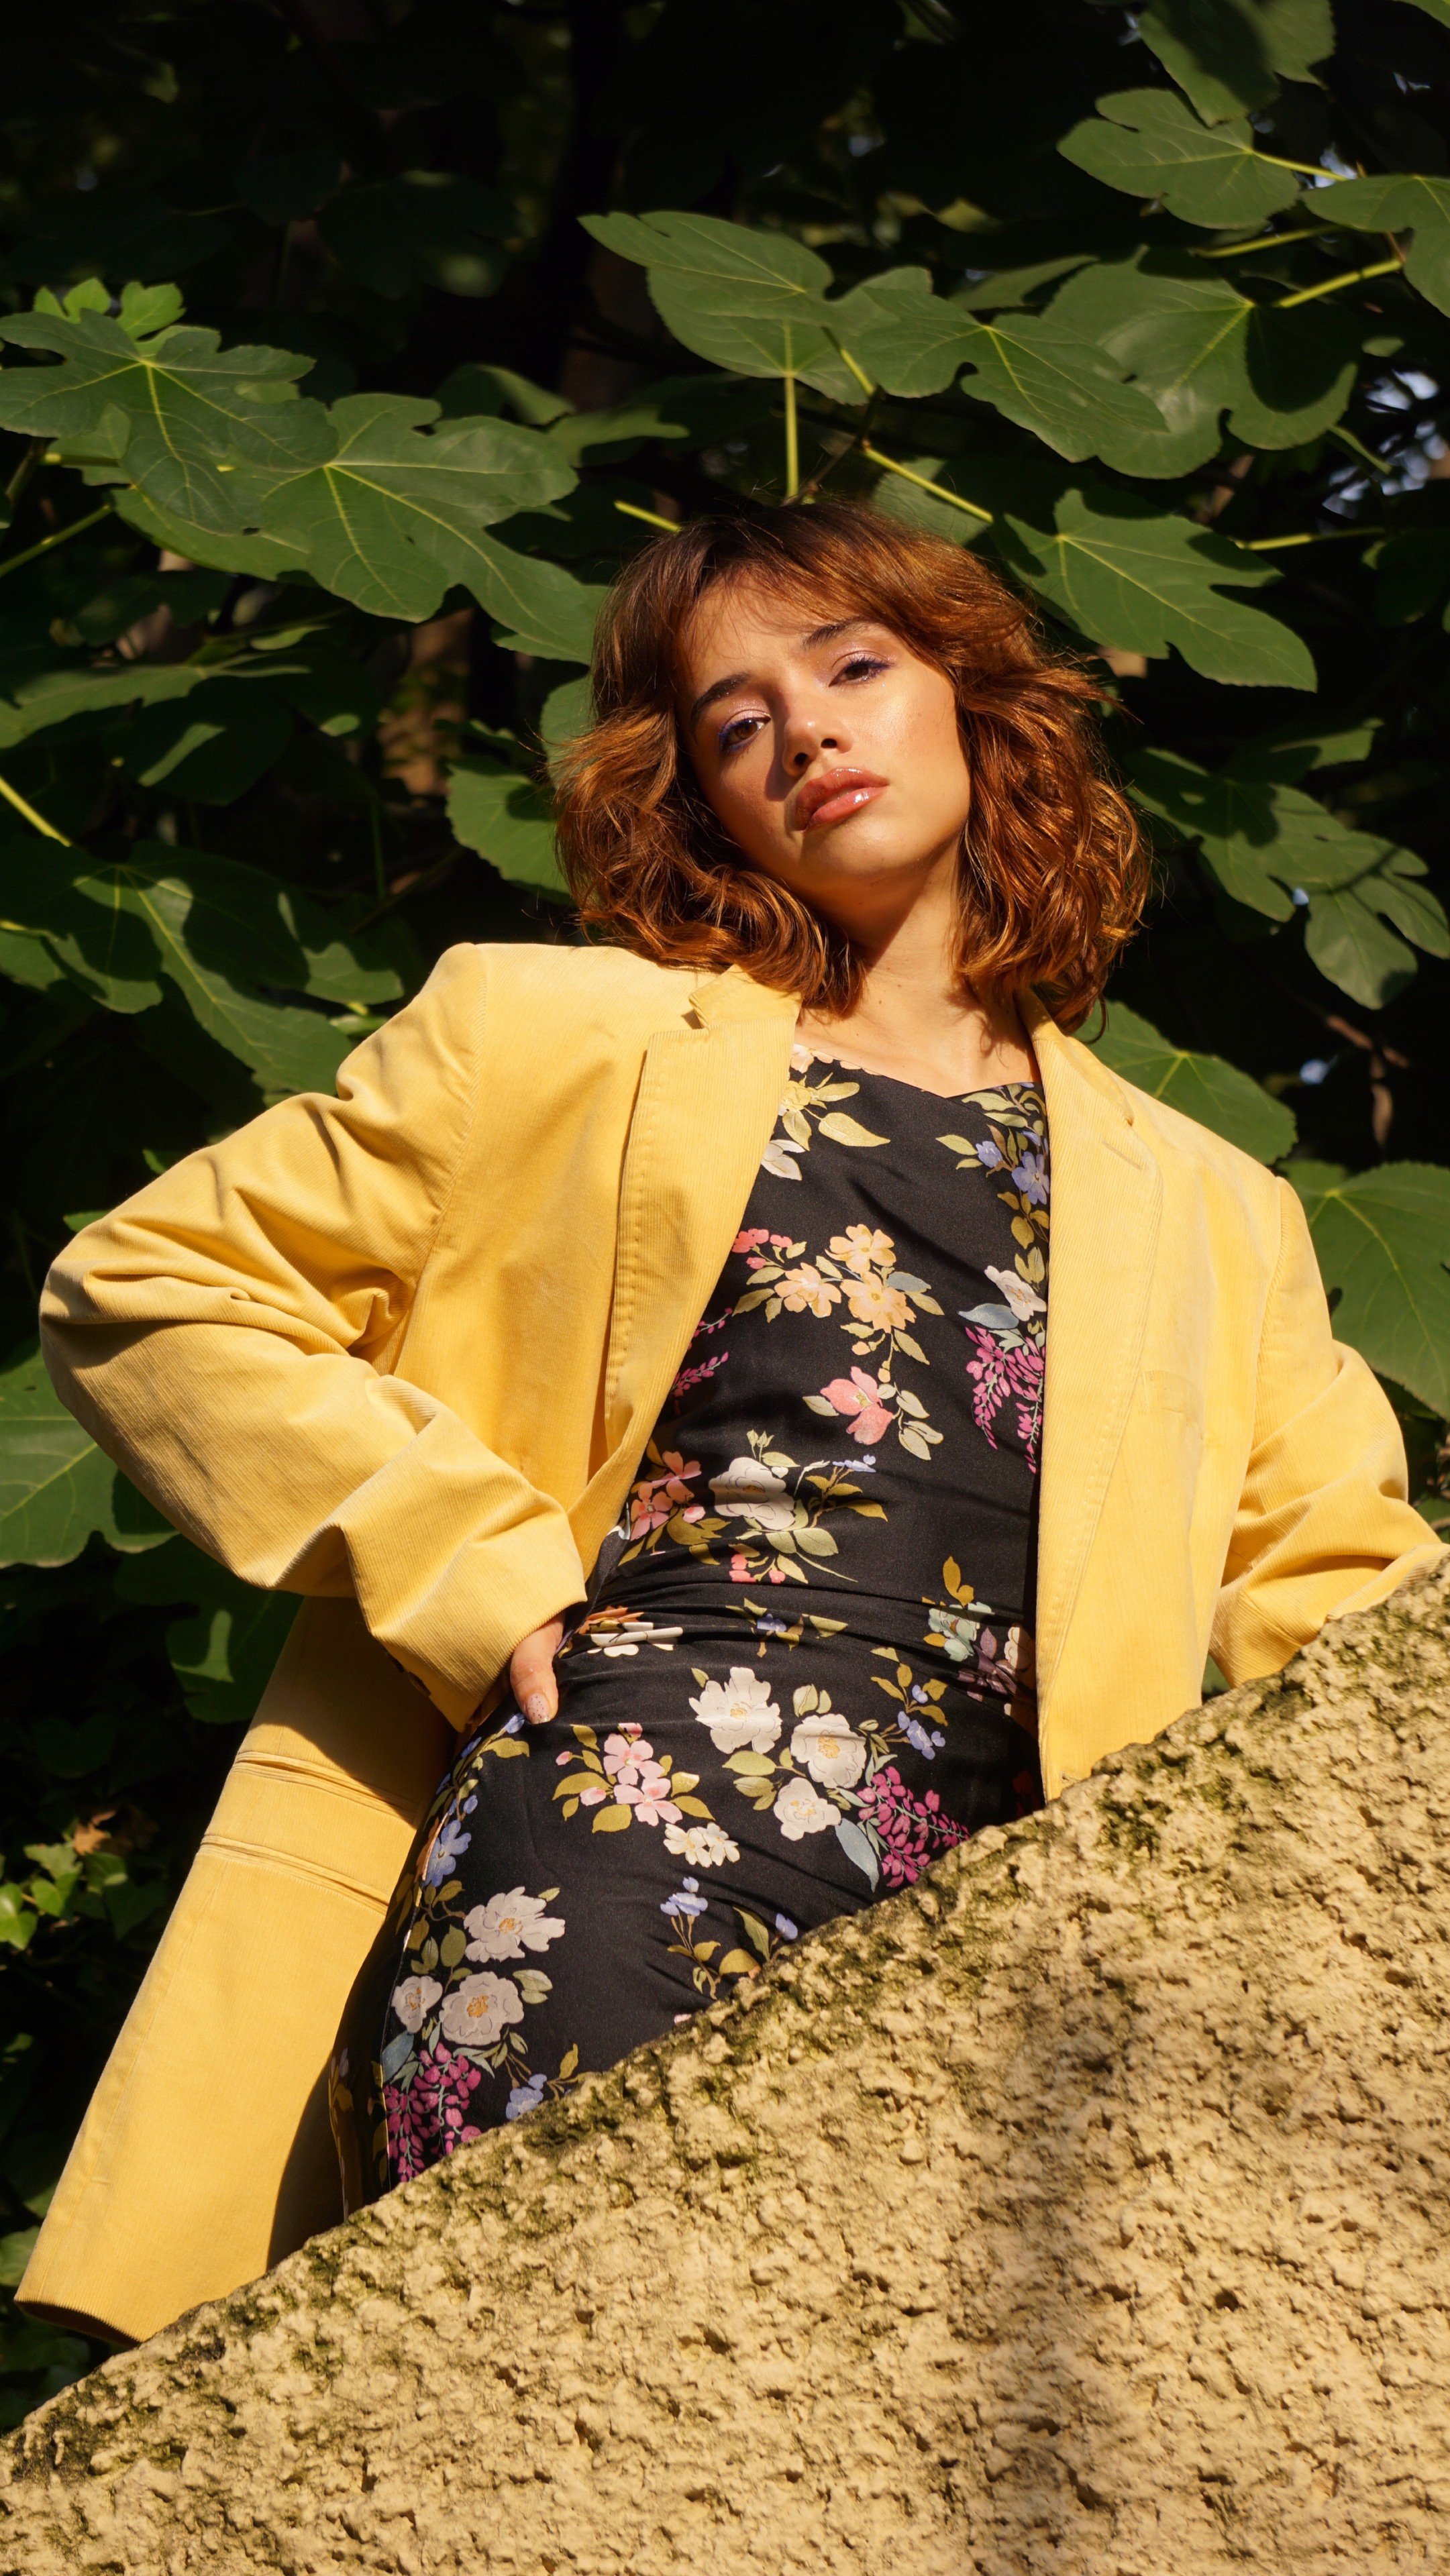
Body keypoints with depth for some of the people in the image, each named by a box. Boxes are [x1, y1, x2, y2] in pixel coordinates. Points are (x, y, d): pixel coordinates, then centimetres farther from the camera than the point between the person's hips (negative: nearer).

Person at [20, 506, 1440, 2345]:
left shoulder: (1214, 1219, 29)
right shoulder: (555, 1036, 22)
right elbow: (150, 1289, 18)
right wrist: (472, 1570, 5)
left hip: (1004, 1899, 2)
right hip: (630, 1785, -2)